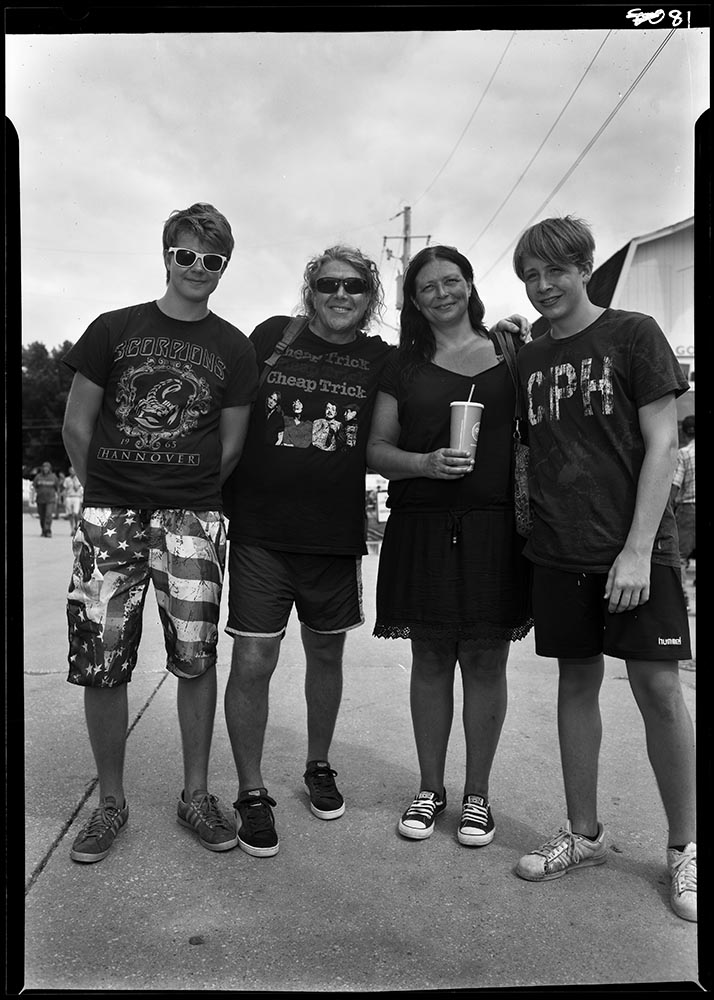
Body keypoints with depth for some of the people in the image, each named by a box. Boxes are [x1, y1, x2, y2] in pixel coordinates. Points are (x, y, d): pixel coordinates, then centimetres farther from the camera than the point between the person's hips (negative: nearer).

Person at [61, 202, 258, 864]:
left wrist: (187, 498, 8)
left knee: (195, 658, -1)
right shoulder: (113, 329, 8)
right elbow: (76, 425, 9)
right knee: (100, 662, 1)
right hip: (107, 516, 0)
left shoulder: (233, 348, 9)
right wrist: (108, 492, 9)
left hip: (192, 517, 0)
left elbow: (231, 445, 10)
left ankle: (195, 795, 17)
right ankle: (110, 801, 18)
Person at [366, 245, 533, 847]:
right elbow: (377, 449, 8)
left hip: (493, 528, -1)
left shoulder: (510, 354, 9)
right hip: (422, 527, 1)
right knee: (430, 660, 7)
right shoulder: (404, 366, 11)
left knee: (485, 661, 4)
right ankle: (430, 790, 23)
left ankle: (477, 794, 20)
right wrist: (426, 463, -12)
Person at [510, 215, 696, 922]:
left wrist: (638, 549, -13)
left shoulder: (633, 334, -1)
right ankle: (583, 835, 23)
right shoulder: (526, 361, 12)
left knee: (658, 688, -2)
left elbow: (662, 444, -6)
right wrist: (528, 525, 2)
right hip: (559, 552, 4)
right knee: (576, 682, 9)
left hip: (633, 548, -4)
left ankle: (684, 845, 16)